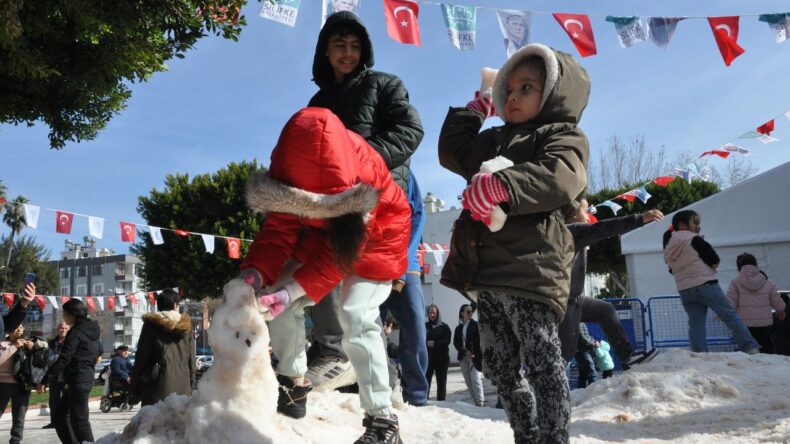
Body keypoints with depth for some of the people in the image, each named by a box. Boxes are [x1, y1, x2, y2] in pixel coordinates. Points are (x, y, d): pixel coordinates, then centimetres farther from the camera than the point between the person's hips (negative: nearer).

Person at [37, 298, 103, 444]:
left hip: (78, 380, -9)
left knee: (79, 419, -5)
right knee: (60, 411, 18)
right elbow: (99, 351, 26)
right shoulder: (91, 330, 12)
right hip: (86, 377, 9)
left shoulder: (75, 332, -14)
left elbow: (63, 360, -21)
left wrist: (45, 380, -21)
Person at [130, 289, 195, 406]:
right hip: (182, 387, 3)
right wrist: (190, 386, 17)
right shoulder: (186, 326, 9)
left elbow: (141, 358, 0)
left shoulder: (151, 324, 0)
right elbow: (191, 360, 10)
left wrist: (134, 389, 7)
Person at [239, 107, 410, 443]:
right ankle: (293, 384, 12)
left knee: (356, 316, -21)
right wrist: (255, 271, -36)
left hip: (375, 237, -5)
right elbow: (278, 229, -19)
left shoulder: (362, 176, -36)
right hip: (322, 233, 6)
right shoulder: (287, 168, -22)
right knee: (276, 295, -7)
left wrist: (293, 290, -39)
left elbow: (339, 254, -32)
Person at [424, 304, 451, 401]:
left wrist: (435, 343, -17)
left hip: (442, 358, 0)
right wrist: (427, 343, -17)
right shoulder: (425, 326, 10)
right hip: (428, 358, 0)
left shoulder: (444, 327, 6)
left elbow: (447, 341, -6)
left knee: (441, 383, 5)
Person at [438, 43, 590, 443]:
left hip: (530, 267, -8)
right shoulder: (498, 140, 28)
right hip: (489, 269, 9)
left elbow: (560, 178, -19)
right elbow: (452, 151, 34)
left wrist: (502, 185, -33)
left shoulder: (564, 135, 3)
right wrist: (477, 107, 31)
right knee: (500, 364, 10)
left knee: (541, 361, -9)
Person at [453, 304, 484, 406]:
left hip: (474, 356, -4)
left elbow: (479, 340, -4)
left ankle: (480, 403, -15)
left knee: (475, 379, -14)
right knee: (468, 381, 4)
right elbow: (456, 343, 4)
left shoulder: (475, 325, 3)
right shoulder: (459, 328, 13)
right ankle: (476, 401, 12)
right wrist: (465, 352, -11)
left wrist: (473, 353, -13)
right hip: (463, 357, 4)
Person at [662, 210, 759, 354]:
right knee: (731, 316, 1)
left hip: (684, 291, 6)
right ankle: (751, 348, 1)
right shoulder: (694, 240, -8)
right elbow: (715, 262, -7)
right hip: (705, 285, -6)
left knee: (696, 326, 6)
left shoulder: (667, 248, 11)